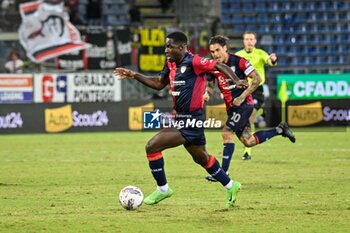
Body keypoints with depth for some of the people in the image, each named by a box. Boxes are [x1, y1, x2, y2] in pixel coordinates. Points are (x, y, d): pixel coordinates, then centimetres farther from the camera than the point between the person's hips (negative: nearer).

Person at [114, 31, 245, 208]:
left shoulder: (193, 62, -16)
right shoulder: (172, 64, 9)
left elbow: (220, 66, -15)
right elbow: (158, 84, 20)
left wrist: (236, 81, -30)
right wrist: (134, 75, 14)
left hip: (191, 121, -9)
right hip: (181, 119, 9)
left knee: (152, 147, -12)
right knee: (201, 158, 23)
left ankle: (162, 189, 2)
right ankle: (230, 186, 37)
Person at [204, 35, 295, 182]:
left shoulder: (238, 61, -13)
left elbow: (257, 79, -13)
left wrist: (242, 97, -18)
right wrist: (205, 93, -23)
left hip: (243, 104, -7)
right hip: (231, 107, 7)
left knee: (227, 132, -18)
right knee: (248, 141, 8)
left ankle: (224, 172, -14)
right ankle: (280, 130, 27)